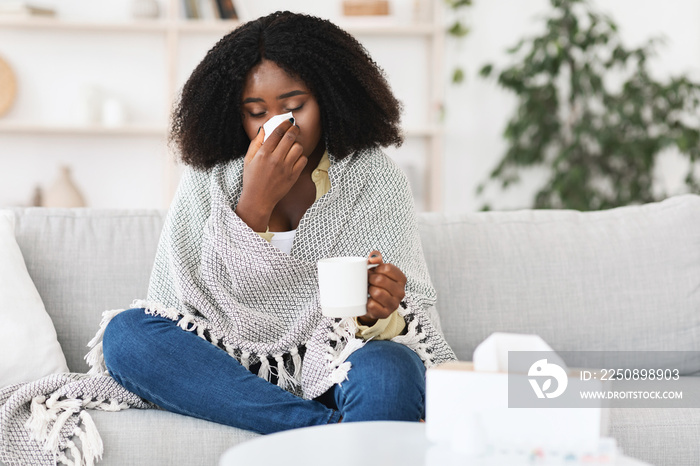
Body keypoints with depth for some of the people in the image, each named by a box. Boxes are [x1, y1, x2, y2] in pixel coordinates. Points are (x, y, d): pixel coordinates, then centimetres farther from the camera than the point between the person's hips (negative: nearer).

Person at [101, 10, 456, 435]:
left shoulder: (375, 180, 1)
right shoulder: (208, 179, 2)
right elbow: (201, 298, -7)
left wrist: (378, 314, -27)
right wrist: (253, 205, -17)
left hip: (338, 367, -3)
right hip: (237, 367, 3)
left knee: (387, 369, -36)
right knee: (126, 333, -24)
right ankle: (333, 429, -28)